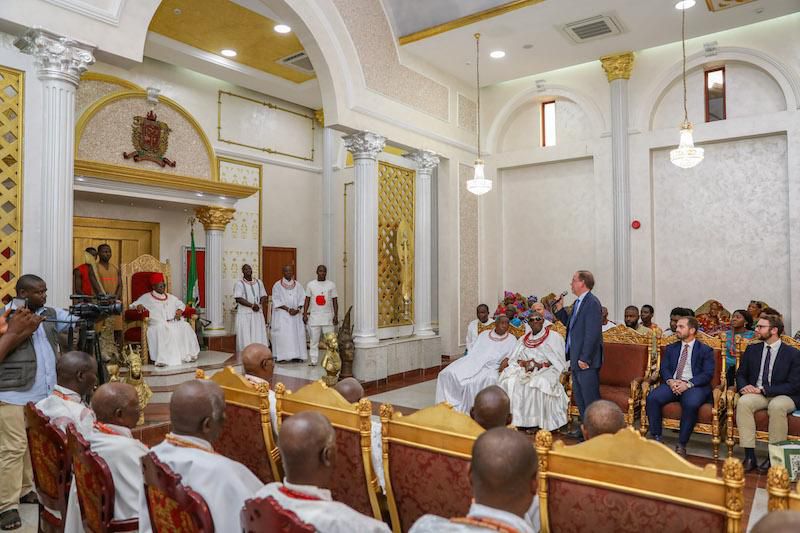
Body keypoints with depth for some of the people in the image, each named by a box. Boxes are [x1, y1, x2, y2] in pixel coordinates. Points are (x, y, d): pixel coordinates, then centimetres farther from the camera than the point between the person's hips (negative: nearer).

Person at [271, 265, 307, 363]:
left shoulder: (298, 285, 11)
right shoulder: (277, 285, 1)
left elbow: (302, 299, 7)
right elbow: (276, 301, -5)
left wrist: (297, 309, -11)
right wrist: (288, 309, -14)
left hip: (295, 314, 3)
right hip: (282, 315, -3)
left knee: (297, 334, -2)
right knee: (282, 334, -9)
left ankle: (296, 355, 1)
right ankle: (281, 356, -7)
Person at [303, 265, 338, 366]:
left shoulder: (331, 285, 6)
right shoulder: (310, 284, 8)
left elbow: (335, 301, 5)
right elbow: (307, 300, 8)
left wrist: (336, 315, -3)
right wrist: (305, 314, -1)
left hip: (328, 316, 0)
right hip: (314, 316, 1)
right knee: (314, 340, 2)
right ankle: (313, 360, 8)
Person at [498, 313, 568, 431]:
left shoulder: (554, 337, 6)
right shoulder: (523, 339, 19)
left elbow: (559, 361, -2)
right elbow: (513, 359, 11)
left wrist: (541, 365, -16)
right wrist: (523, 363, -11)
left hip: (545, 371, -3)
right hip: (524, 370, 4)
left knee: (540, 384, -37)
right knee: (508, 381, -25)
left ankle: (538, 421, -25)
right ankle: (516, 419, -20)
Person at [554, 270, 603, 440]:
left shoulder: (592, 302, -17)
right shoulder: (578, 303, 13)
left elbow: (593, 333, -22)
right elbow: (570, 324, 20)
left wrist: (584, 358, -21)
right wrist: (559, 309, 7)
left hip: (586, 360, -10)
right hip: (576, 358, 10)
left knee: (590, 397, 0)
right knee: (579, 396, 18)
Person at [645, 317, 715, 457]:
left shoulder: (706, 350, 9)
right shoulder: (671, 348, 21)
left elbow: (707, 374, -3)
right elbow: (664, 368, 11)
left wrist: (688, 384, -18)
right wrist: (670, 381, -12)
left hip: (694, 386, -3)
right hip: (672, 384, 4)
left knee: (691, 404, -36)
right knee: (652, 397, -26)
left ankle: (681, 445, -22)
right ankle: (656, 439, -15)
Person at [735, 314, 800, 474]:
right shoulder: (752, 349, 10)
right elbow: (741, 374, 15)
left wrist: (763, 389, -18)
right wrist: (744, 386, -10)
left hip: (783, 396, -3)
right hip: (756, 393, 3)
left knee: (777, 406, -38)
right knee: (743, 402, -30)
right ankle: (749, 455, -29)